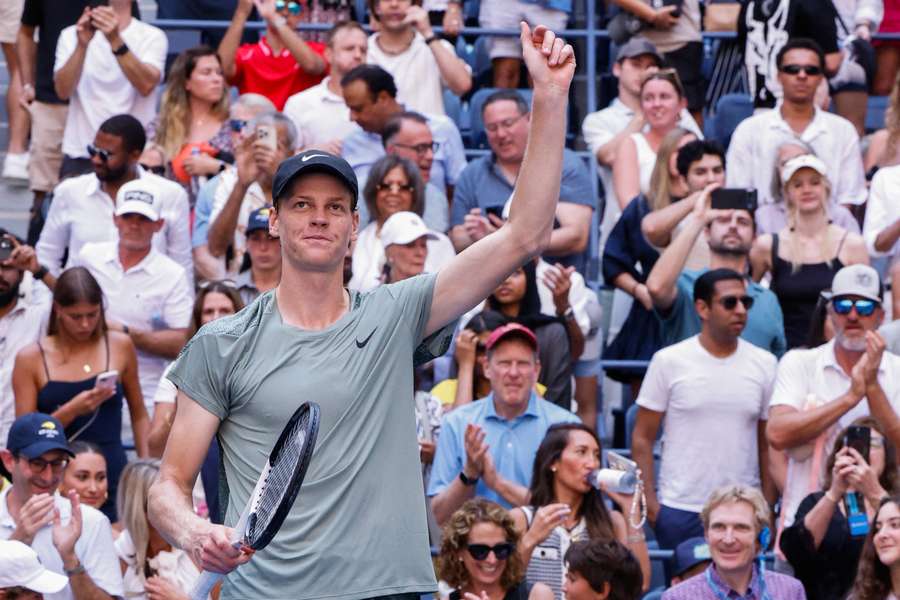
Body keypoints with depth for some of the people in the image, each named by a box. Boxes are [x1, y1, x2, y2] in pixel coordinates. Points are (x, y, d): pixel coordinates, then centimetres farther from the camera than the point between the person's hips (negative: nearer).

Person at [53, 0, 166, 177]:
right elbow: (63, 91, -9)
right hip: (79, 155, 2)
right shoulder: (71, 35, 6)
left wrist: (115, 40, -29)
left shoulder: (152, 37, 0)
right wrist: (82, 45, -23)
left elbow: (146, 85, -18)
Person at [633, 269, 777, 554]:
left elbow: (768, 444, 10)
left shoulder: (764, 364, 6)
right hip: (680, 510, -2)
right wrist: (649, 501, -7)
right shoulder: (669, 362, -1)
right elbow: (642, 437, 1)